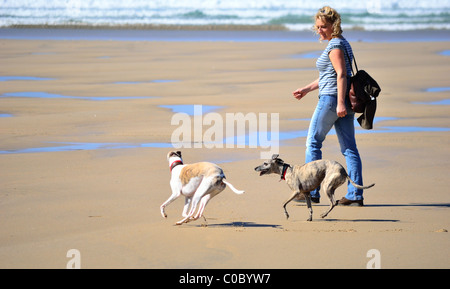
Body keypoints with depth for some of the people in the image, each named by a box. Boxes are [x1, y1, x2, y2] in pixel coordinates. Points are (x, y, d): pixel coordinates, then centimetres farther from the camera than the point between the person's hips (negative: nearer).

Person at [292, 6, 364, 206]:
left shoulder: (335, 45, -12)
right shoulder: (342, 43, 18)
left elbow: (341, 75, -21)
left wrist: (340, 102, -26)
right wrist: (307, 89, 28)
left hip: (331, 99, -9)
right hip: (345, 101, 9)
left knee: (313, 142, 3)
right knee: (349, 147, 4)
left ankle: (311, 192, 6)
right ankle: (355, 194, 0)